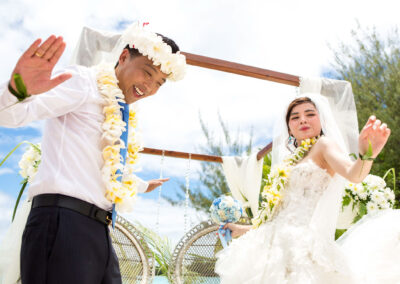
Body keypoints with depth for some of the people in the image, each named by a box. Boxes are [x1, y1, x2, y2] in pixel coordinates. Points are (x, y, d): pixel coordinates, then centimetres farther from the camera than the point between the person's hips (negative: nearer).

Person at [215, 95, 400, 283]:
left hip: (305, 245, -7)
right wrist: (244, 230, 30)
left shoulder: (324, 144, 1)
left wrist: (366, 156, -41)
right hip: (279, 245, 7)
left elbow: (353, 174, -20)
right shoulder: (291, 162, 21)